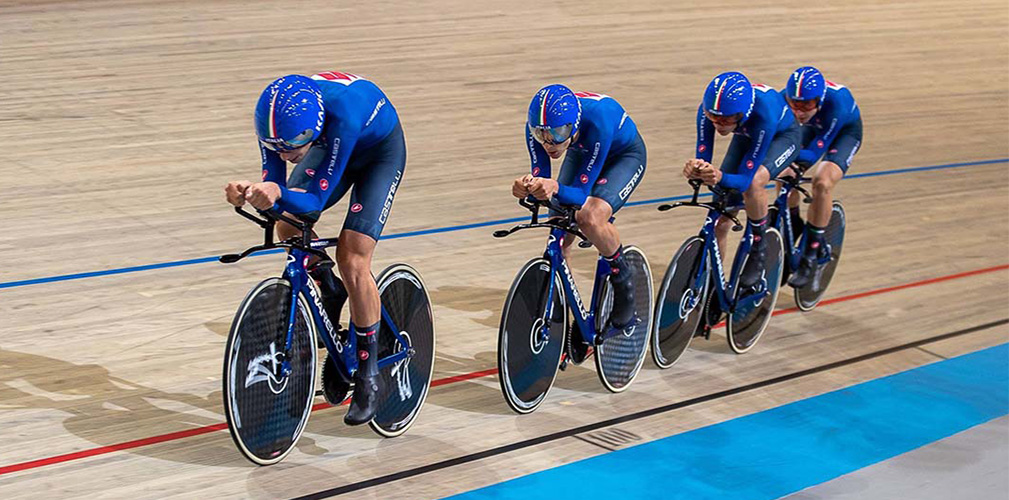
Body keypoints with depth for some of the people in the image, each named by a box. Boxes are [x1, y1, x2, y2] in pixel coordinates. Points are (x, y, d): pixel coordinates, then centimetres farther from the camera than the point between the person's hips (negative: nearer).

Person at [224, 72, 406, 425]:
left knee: (353, 262, -15)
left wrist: (278, 195, -57)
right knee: (288, 228, -13)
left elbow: (315, 200, -38)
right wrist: (251, 194, -45)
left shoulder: (342, 114, -44)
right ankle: (330, 291, 18)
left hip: (380, 150, -5)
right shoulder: (276, 118, -30)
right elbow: (273, 185, -22)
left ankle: (368, 376, 0)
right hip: (332, 144, 6)